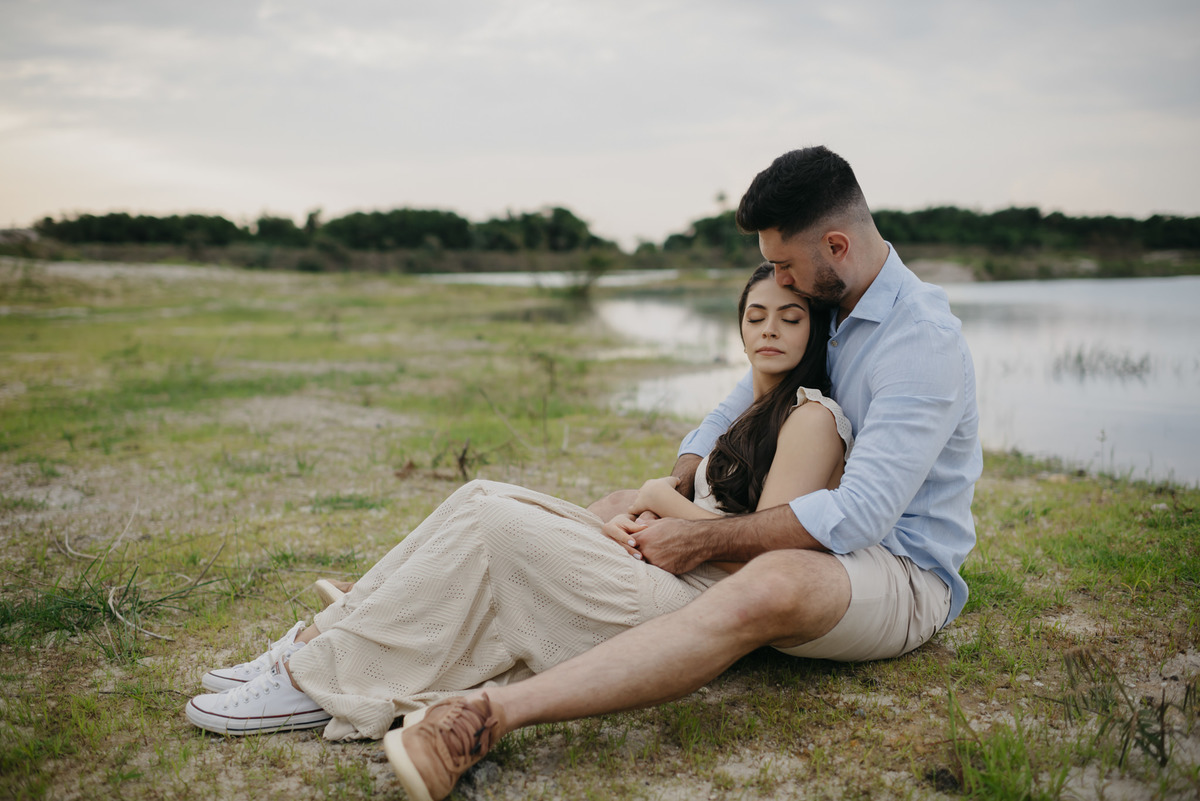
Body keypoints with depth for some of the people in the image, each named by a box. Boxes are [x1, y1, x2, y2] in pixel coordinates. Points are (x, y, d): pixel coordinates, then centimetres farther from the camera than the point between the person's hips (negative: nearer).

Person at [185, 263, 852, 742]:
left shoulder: (813, 417, -7)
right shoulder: (758, 412, 22)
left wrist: (663, 496, -6)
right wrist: (627, 528, -5)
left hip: (699, 607, -9)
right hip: (668, 571, 9)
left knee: (490, 524, -21)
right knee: (485, 498, -5)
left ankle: (324, 680, -14)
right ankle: (323, 641, -7)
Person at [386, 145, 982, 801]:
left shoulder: (926, 342, -20)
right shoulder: (818, 312, 9)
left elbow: (859, 512, -28)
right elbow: (728, 419, 14)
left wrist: (703, 539, -27)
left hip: (903, 572, -8)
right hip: (825, 538, 8)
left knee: (770, 586, -42)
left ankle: (490, 714, -51)